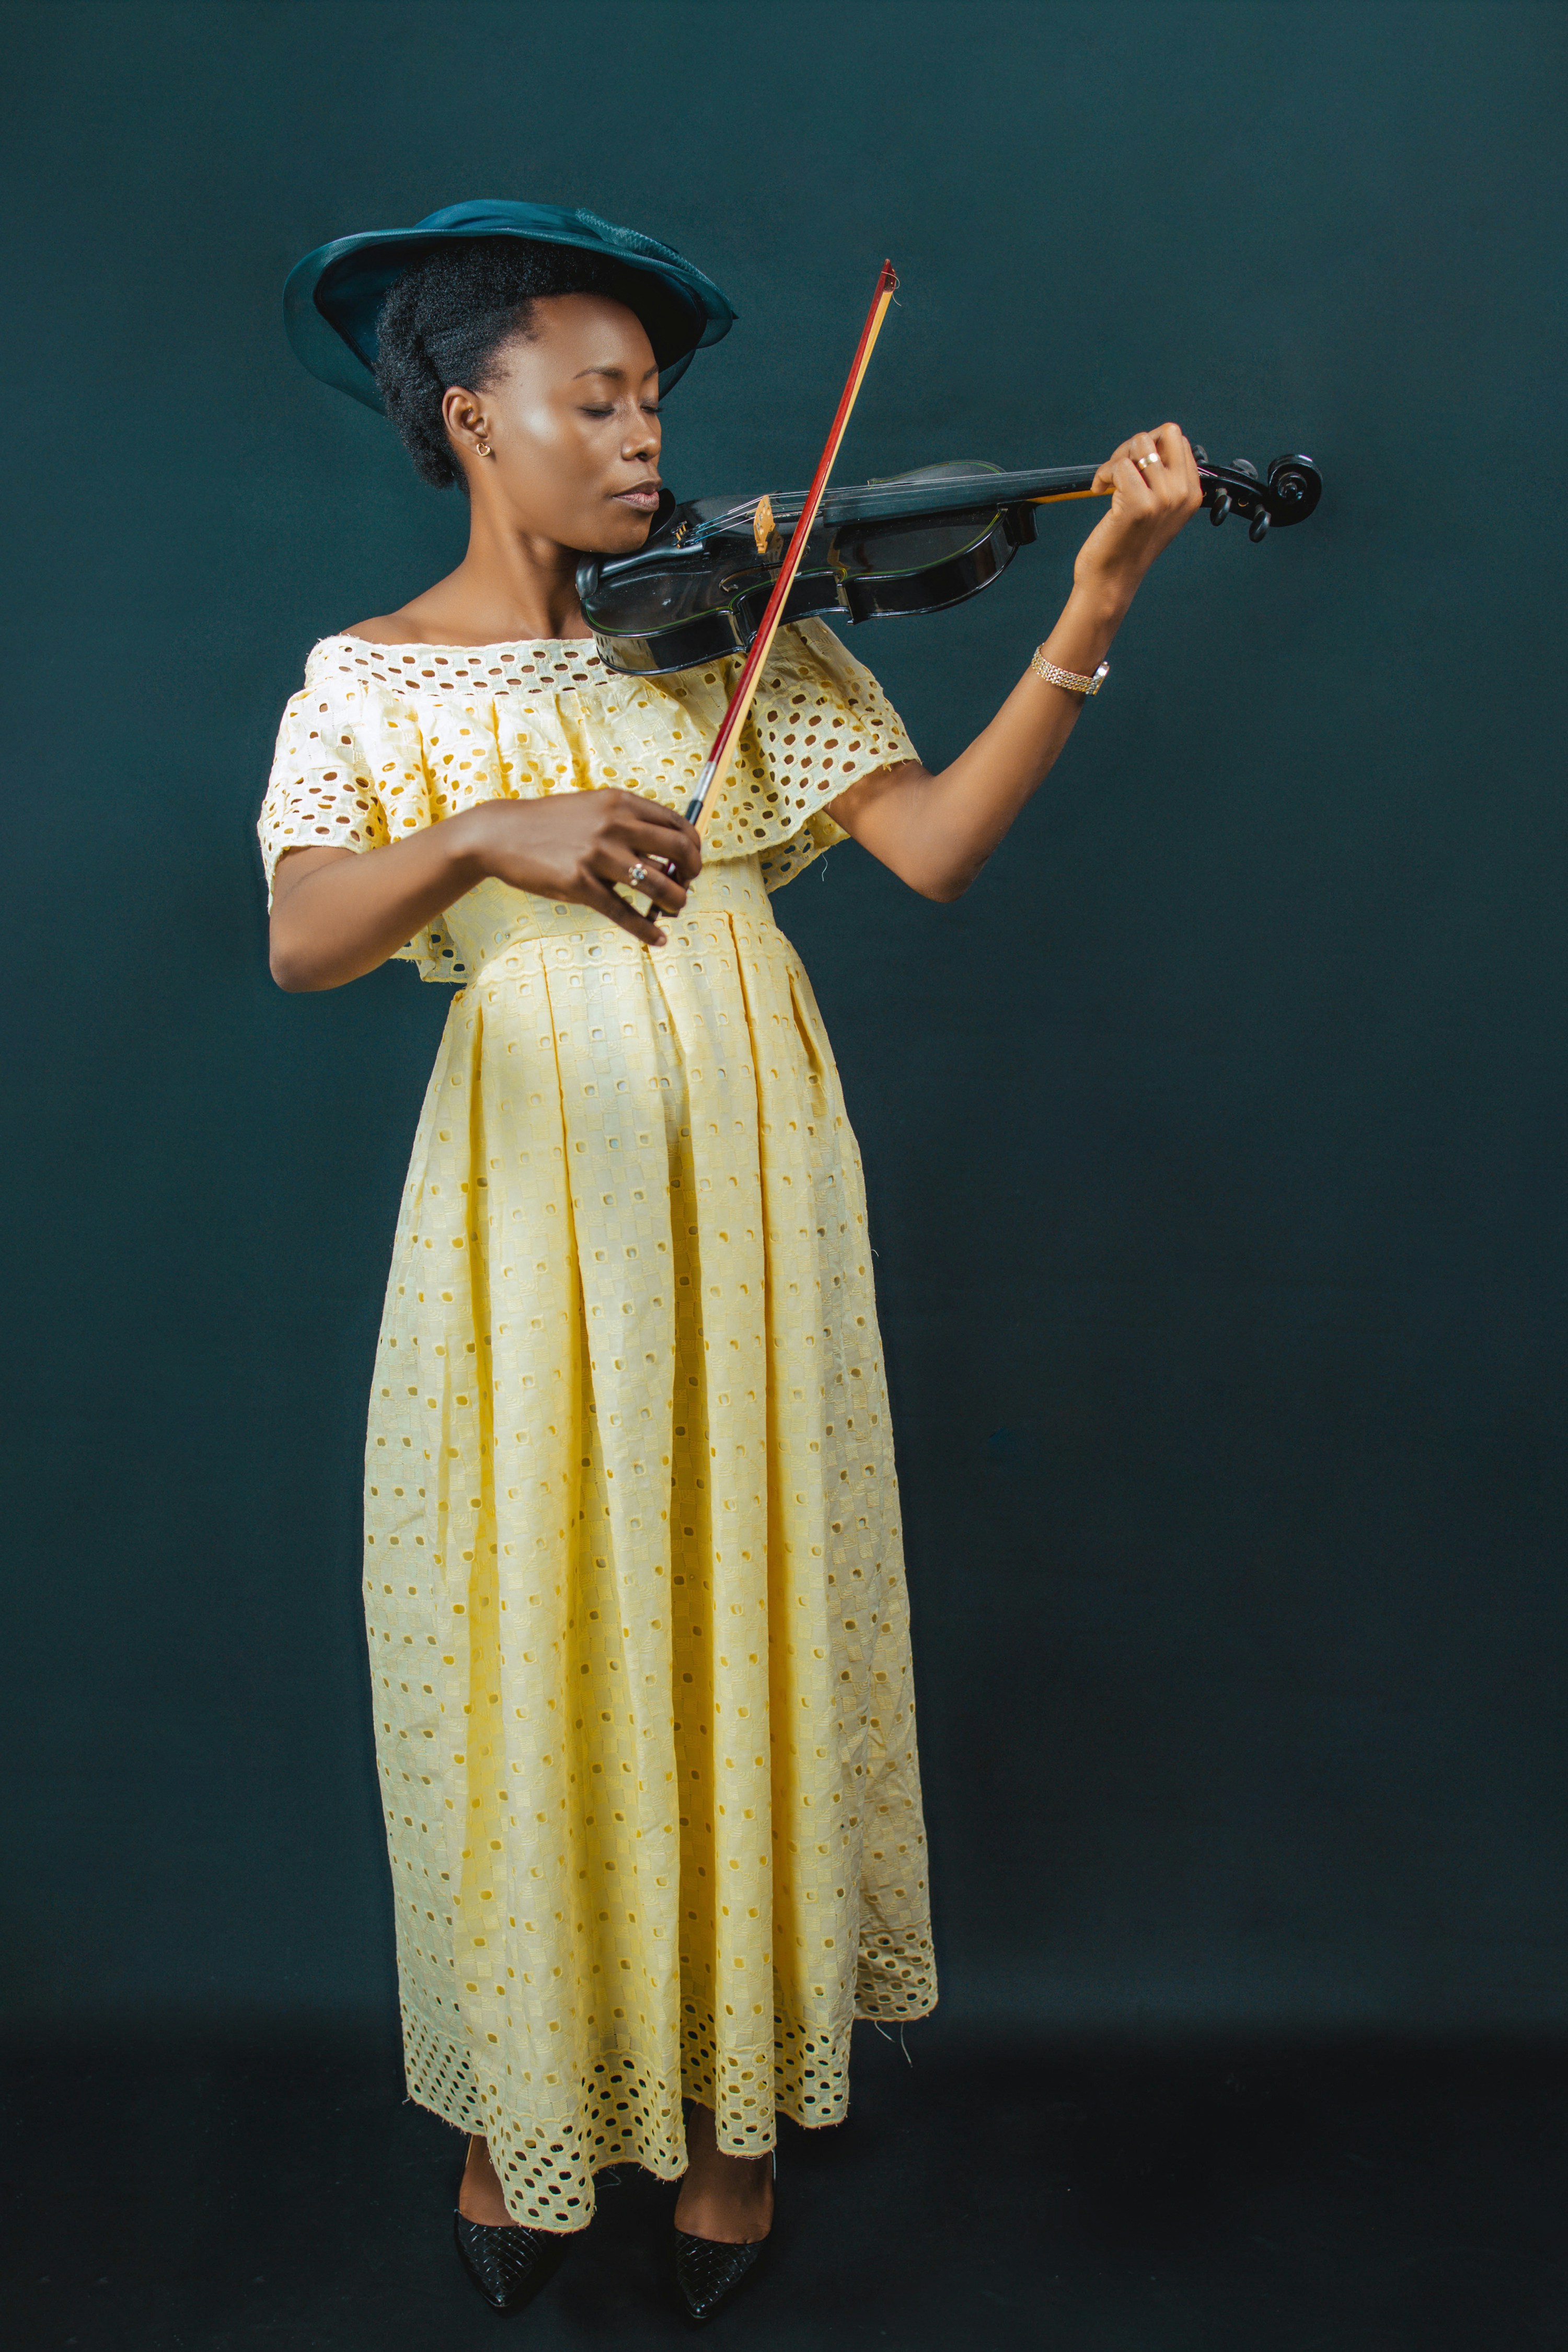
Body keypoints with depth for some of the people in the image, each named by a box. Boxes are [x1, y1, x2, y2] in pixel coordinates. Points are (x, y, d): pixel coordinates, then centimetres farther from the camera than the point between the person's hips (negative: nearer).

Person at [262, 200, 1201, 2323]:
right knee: (531, 1651, 6)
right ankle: (529, 2095, 28)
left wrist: (1089, 619, -17)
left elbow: (934, 848, -6)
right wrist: (486, 833, -33)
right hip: (533, 1214, -1)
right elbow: (303, 941, -14)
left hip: (743, 1203, 1)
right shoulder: (376, 685, 4)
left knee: (743, 1632, 7)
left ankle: (733, 2089, 27)